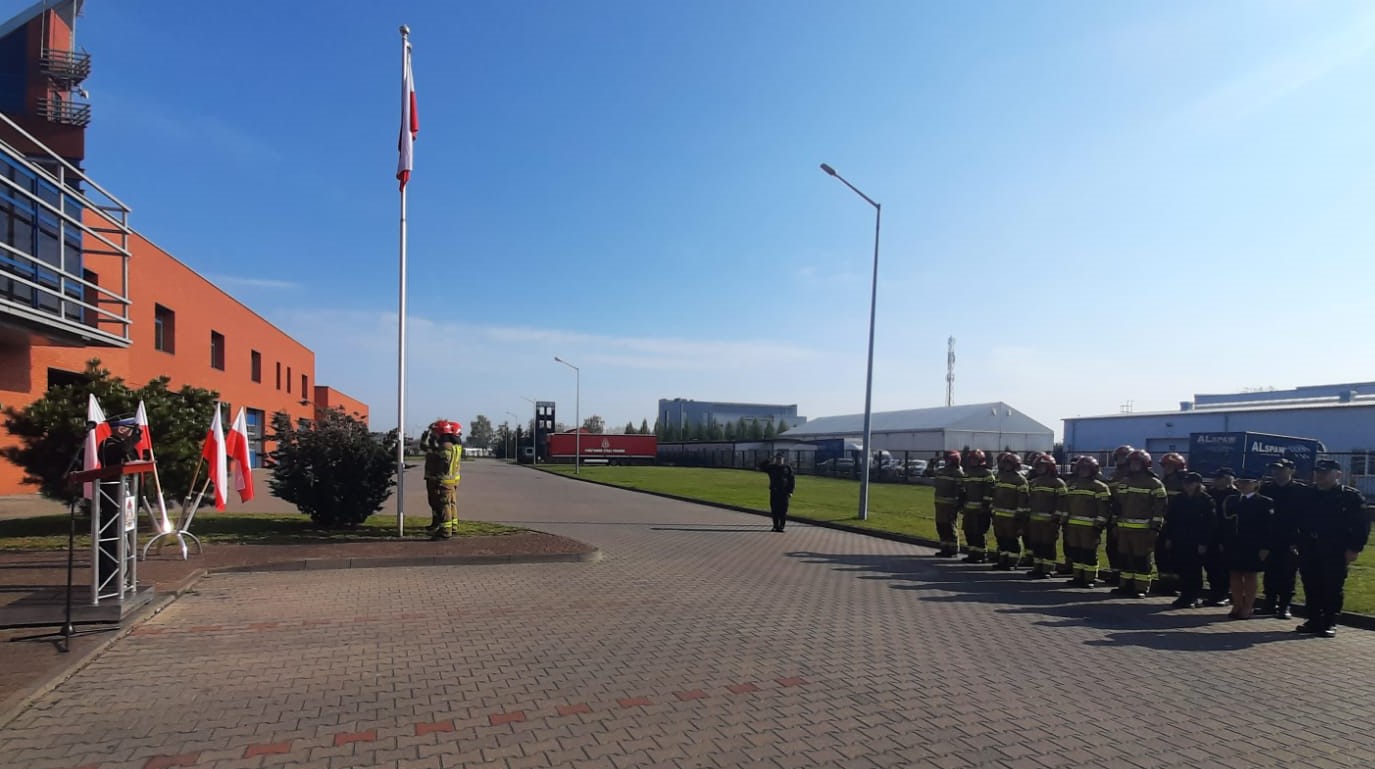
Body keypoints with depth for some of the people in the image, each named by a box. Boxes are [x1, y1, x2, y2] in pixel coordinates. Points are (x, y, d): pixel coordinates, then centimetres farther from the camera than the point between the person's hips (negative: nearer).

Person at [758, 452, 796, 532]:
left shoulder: (787, 467, 1)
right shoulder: (771, 467, 8)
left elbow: (792, 480, 2)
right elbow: (761, 467, 5)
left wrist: (791, 491, -6)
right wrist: (769, 460, -3)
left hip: (784, 492, -2)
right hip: (774, 492, 2)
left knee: (783, 510, -3)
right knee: (774, 510, 4)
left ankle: (781, 526, 2)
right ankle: (776, 526, 13)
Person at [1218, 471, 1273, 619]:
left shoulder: (1265, 502, -4)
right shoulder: (1230, 501, 8)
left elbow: (1268, 526, -7)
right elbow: (1224, 523, 8)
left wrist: (1265, 548, -12)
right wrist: (1223, 543, 4)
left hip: (1252, 548, -4)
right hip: (1233, 546, 4)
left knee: (1250, 577, 6)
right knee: (1235, 576, 8)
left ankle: (1247, 608, 13)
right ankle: (1237, 606, 16)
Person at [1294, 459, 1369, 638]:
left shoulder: (1352, 497, -2)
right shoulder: (1307, 495, 10)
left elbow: (1361, 525, -6)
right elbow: (1297, 521, 16)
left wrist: (1354, 549, -12)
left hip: (1335, 553, -4)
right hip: (1308, 551, 4)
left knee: (1332, 589, 0)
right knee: (1311, 588, 8)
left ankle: (1329, 624, 9)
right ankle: (1314, 621, 18)